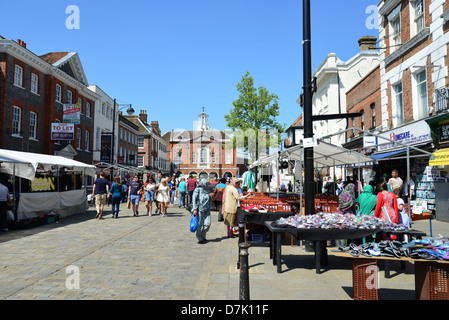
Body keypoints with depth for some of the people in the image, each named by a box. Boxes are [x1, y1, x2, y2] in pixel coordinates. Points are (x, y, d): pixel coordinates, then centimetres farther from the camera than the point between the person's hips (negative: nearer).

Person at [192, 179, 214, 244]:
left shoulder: (206, 191, 15)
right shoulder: (198, 190, -5)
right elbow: (194, 200, -11)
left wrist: (210, 196, 8)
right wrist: (195, 209, -16)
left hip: (206, 210, 6)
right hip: (199, 210, -6)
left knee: (207, 224, -1)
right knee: (199, 225, 2)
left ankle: (203, 236, 20)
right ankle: (200, 239, 16)